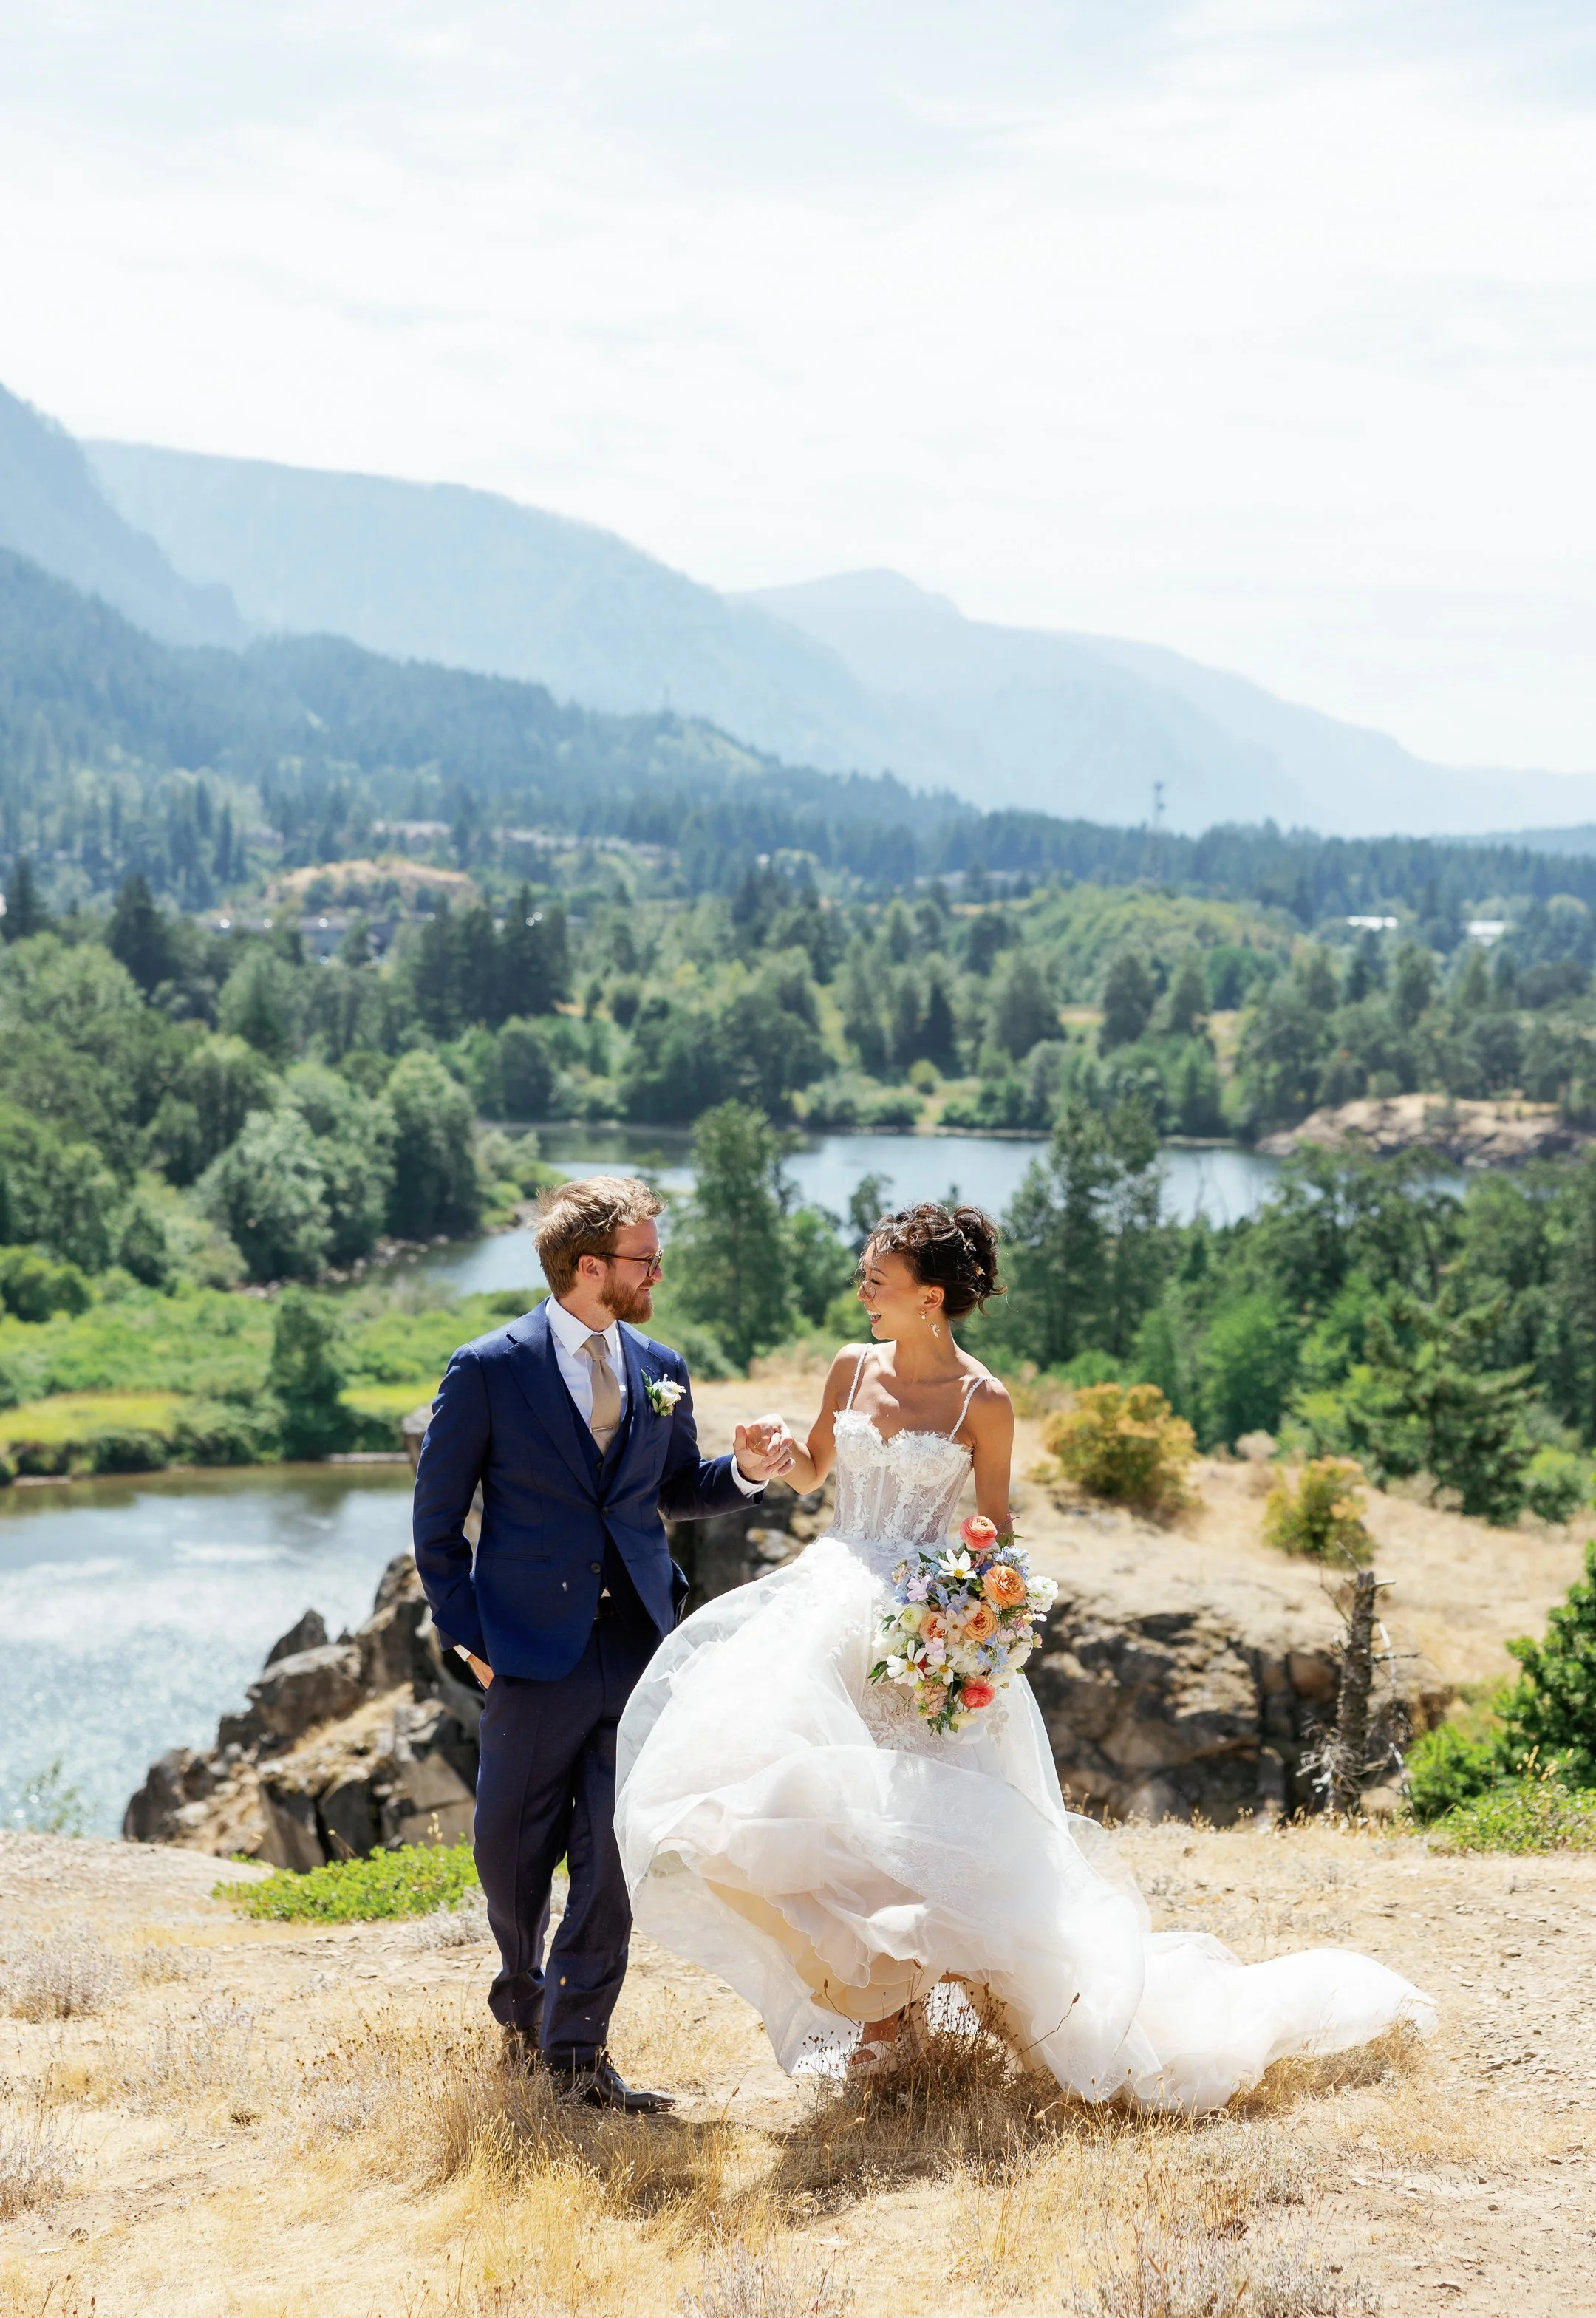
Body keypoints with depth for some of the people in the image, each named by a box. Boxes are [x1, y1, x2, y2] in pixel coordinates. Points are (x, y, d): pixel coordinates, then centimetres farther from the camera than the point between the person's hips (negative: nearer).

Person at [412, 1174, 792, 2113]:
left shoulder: (663, 1370, 7)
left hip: (641, 1647, 3)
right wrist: (468, 1637, -3)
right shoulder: (489, 1371, -6)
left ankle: (577, 2047, 10)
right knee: (512, 1851, 10)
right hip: (538, 1653, -3)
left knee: (615, 1855, 0)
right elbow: (438, 1520, 0)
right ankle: (524, 1999, 37)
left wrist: (746, 1469, -1)